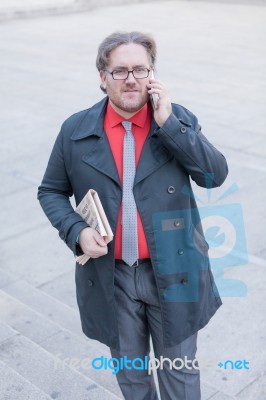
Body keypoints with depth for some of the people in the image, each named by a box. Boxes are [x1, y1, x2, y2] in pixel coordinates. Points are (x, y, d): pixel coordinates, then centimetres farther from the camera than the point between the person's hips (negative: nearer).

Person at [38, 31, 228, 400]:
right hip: (109, 276, 1)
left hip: (173, 273, 0)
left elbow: (216, 175, -16)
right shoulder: (75, 131, -4)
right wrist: (76, 231, -14)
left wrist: (168, 123, -22)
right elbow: (51, 192, 5)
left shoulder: (179, 119, -5)